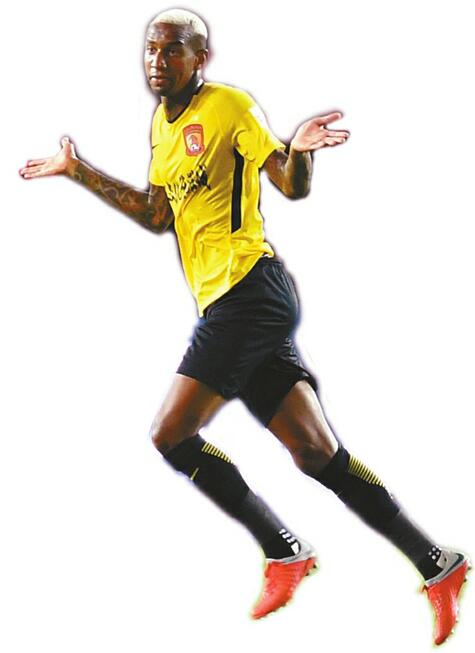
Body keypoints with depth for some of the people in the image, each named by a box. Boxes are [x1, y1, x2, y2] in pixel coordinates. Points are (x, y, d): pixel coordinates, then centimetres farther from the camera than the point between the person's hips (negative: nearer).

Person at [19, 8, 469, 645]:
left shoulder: (228, 105, -4)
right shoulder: (161, 125, 19)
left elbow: (293, 185, -7)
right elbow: (157, 215, 25)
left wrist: (299, 149, -29)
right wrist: (79, 172, 25)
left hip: (249, 288, -8)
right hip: (230, 305, 8)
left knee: (171, 434, -10)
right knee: (318, 455, 3)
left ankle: (285, 552, 1)